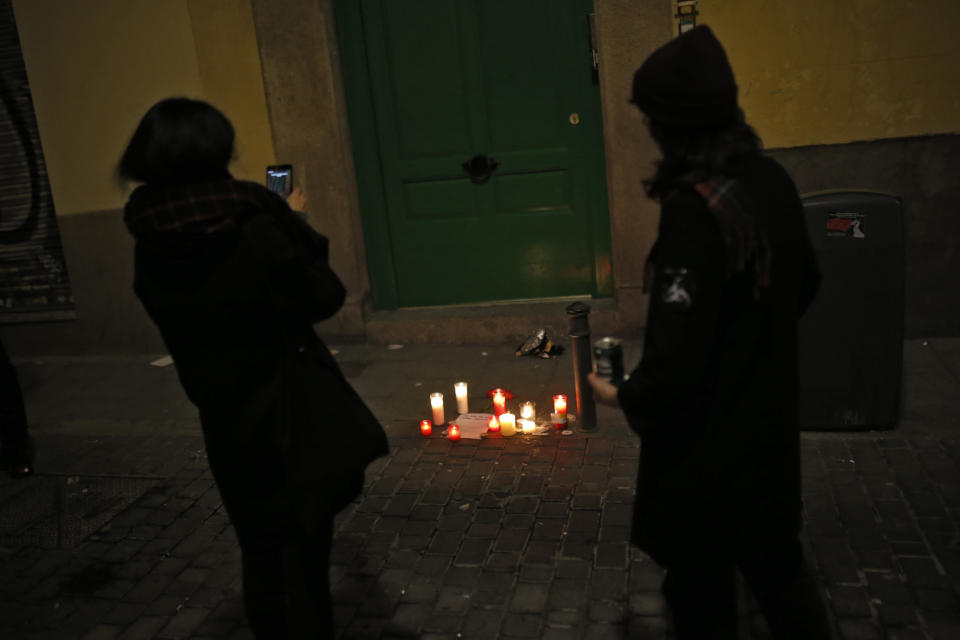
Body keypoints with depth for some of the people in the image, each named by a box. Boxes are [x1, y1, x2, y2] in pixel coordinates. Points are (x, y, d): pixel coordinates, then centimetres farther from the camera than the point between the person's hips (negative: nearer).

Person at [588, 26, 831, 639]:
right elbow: (804, 285, 13)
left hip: (710, 432, -8)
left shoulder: (695, 208, -26)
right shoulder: (772, 180, -1)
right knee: (775, 556, 24)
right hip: (768, 413, 8)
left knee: (701, 576, 12)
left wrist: (629, 398, -10)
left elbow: (680, 348, -28)